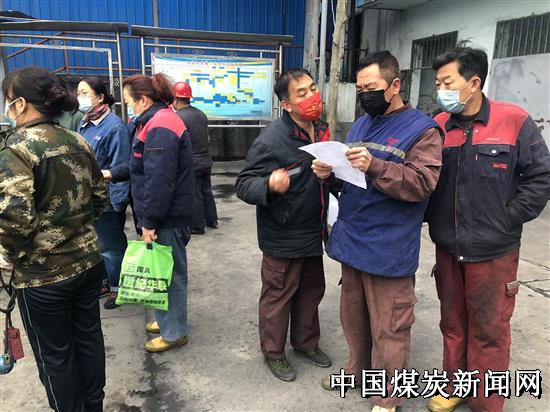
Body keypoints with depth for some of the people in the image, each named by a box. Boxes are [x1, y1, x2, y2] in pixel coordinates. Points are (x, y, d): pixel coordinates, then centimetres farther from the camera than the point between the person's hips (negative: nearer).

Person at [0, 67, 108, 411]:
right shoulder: (79, 142, 4)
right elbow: (100, 198, 11)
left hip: (43, 274, -7)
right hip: (88, 261, 7)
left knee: (55, 355, 13)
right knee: (89, 337, 20)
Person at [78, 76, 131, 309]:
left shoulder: (114, 126, -16)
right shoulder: (84, 125, 10)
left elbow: (119, 168, -18)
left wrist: (117, 201, -19)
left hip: (106, 201, -8)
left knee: (111, 246, 6)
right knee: (101, 244, 20)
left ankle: (117, 287, 23)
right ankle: (106, 280, 36)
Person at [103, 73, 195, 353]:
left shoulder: (160, 128, -21)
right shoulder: (157, 122, 14)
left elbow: (159, 180, -26)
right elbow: (142, 167, 23)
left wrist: (149, 221, -22)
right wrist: (112, 174, 20)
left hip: (168, 217, -10)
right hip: (165, 215, 10)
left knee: (169, 272, 3)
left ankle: (174, 333, 19)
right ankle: (167, 320, 36)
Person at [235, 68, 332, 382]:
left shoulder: (322, 130, 3)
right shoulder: (271, 140, -21)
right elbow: (244, 185, -20)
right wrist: (269, 184, -38)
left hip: (313, 233, 7)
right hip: (282, 238, -7)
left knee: (311, 291, 21)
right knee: (278, 296, 10)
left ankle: (306, 342, 43)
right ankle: (273, 351, 32)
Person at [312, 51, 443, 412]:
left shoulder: (422, 129, -8)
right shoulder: (361, 125, 12)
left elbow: (422, 183, -20)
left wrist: (374, 166, -31)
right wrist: (330, 174, -5)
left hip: (388, 249, -7)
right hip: (351, 241, 7)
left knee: (388, 328, 6)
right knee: (354, 315, 21)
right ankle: (359, 371, 43)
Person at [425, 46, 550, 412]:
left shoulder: (514, 121, -9)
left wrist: (506, 221, -9)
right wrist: (431, 218, -2)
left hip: (493, 252, -3)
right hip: (447, 249, 4)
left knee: (489, 330, 9)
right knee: (453, 323, 18)